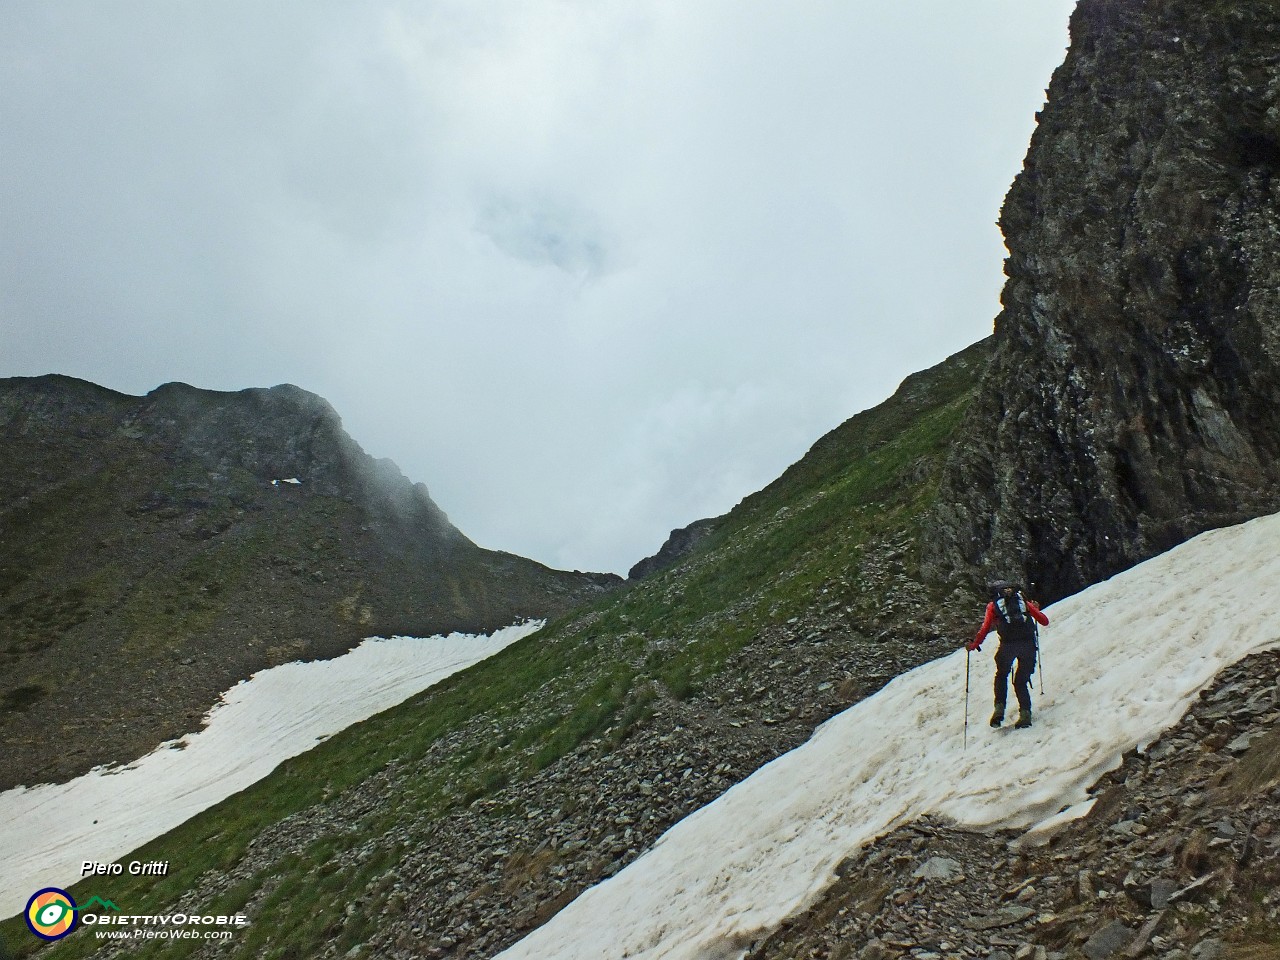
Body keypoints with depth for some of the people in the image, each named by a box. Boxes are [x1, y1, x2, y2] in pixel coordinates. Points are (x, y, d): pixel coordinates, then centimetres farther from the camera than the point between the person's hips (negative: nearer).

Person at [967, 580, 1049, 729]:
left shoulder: (993, 605, 16)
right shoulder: (1023, 600, 21)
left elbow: (985, 628, 5)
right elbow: (1044, 621, 19)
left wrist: (974, 645, 18)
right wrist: (1035, 609, 39)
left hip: (1008, 644, -1)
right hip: (1028, 644, 2)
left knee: (1001, 676, 22)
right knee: (1021, 681, 16)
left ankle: (999, 708, 9)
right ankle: (1025, 712, 0)